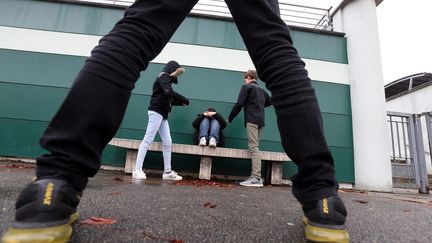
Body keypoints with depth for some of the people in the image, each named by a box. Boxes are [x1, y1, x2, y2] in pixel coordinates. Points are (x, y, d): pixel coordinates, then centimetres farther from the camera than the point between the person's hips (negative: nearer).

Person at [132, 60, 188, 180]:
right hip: (156, 111, -9)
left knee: (167, 143, 4)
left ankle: (167, 172, 7)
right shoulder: (163, 77, -2)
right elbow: (169, 92, -22)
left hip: (162, 114, 9)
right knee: (148, 140, -11)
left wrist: (180, 102, 10)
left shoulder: (166, 79, 24)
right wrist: (185, 100, -15)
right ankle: (137, 170, -9)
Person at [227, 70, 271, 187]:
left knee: (253, 147, -12)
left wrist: (230, 118, 2)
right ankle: (255, 176, 7)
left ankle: (257, 178, -16)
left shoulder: (246, 87, 3)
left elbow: (239, 104, -6)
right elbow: (269, 102, 37)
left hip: (252, 120, -7)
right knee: (255, 147, 8)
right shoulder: (262, 90, 23)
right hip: (261, 121, 7)